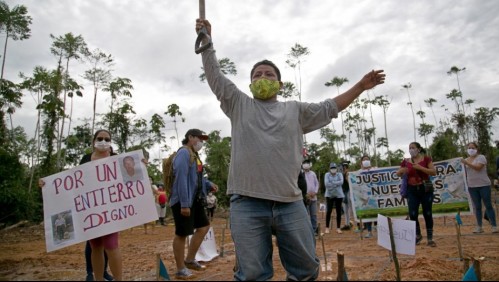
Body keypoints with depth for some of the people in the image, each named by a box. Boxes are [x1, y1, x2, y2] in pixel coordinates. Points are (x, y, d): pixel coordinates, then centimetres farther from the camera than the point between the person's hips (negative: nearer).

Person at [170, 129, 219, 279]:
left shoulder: (194, 154, 15)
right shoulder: (183, 153, -15)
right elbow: (181, 178, -23)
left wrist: (209, 184, 7)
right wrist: (184, 203, -27)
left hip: (195, 200, 10)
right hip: (183, 201, -10)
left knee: (204, 226, 15)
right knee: (182, 234, 0)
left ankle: (190, 260, 27)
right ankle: (180, 270, 13)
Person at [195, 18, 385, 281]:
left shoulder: (295, 110, 19)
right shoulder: (239, 105, 14)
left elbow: (329, 107, 23)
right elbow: (215, 76, 12)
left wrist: (360, 86, 20)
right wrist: (206, 40, 9)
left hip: (290, 203, 3)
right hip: (247, 203, -2)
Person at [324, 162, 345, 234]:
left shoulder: (339, 174, 6)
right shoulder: (327, 174, 3)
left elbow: (341, 182, -13)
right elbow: (326, 183, -12)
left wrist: (332, 183, -15)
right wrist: (336, 184, -11)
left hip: (339, 195, 2)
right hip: (329, 195, -1)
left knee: (338, 211, 4)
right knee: (328, 211, -5)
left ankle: (338, 228, 12)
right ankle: (327, 228, 3)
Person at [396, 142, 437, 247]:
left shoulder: (426, 158, -2)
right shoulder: (406, 161, 5)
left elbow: (434, 172, -9)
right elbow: (398, 174, 10)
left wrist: (420, 168, -20)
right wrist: (401, 171, -13)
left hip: (425, 189, -2)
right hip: (412, 191, 2)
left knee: (427, 214, 4)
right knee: (413, 214, -3)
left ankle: (430, 239, 16)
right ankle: (418, 235, 21)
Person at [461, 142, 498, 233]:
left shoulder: (481, 157, -5)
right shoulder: (466, 160, 12)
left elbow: (478, 167, -22)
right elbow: (465, 173, 17)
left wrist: (466, 163, -27)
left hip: (484, 185, -5)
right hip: (472, 186, 5)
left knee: (488, 206, -1)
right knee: (477, 207, 7)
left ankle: (494, 226, 3)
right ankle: (479, 227, 10)